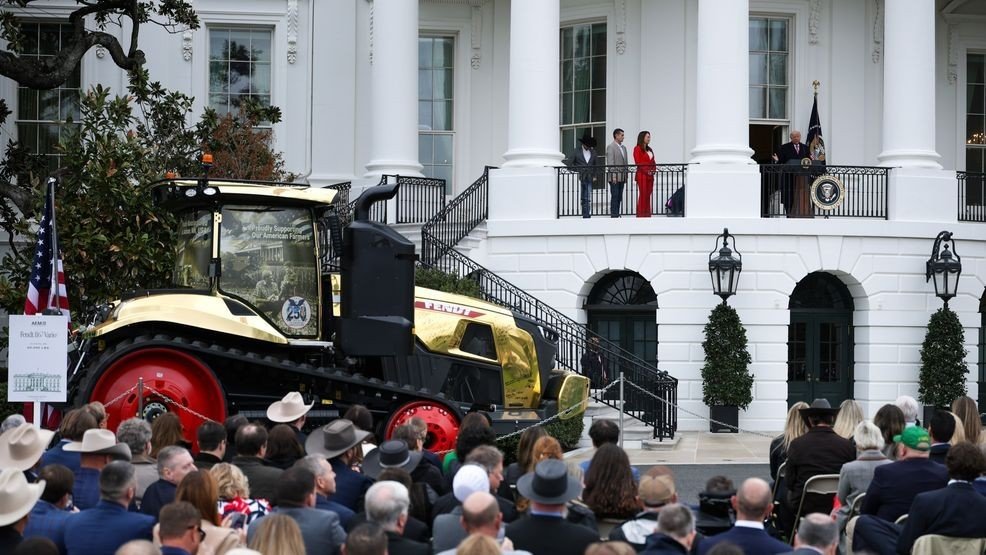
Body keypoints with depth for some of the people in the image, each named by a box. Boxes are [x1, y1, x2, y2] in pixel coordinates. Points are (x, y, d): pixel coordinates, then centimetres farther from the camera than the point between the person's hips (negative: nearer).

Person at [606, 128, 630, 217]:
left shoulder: (623, 147, 17)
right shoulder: (610, 147, -7)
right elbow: (610, 163, -13)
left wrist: (626, 175, 14)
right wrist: (613, 176, -18)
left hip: (622, 177, 7)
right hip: (615, 177, -7)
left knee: (619, 197, 7)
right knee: (615, 197, -7)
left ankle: (617, 215, 10)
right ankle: (613, 216, -6)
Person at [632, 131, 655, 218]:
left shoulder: (649, 149, 19)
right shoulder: (637, 149, -4)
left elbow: (653, 162, 20)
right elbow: (638, 163, -11)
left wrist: (654, 170, 0)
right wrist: (647, 171, -15)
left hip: (650, 175, 7)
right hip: (642, 175, -7)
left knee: (648, 195, 5)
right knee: (642, 195, -9)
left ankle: (647, 214, 6)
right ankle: (641, 215, -8)